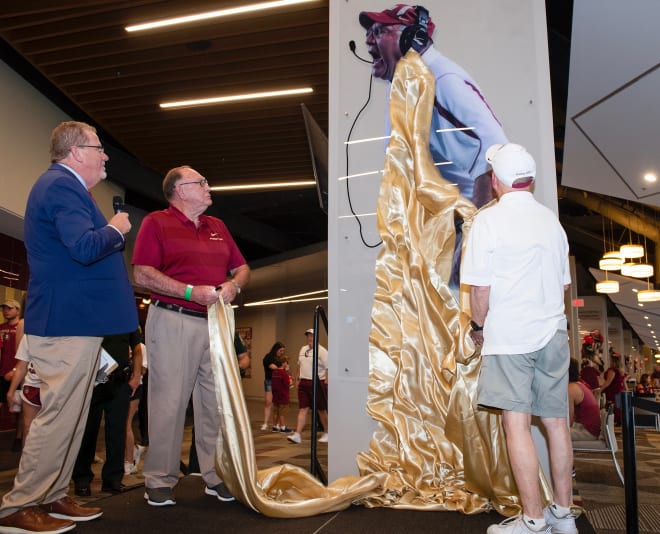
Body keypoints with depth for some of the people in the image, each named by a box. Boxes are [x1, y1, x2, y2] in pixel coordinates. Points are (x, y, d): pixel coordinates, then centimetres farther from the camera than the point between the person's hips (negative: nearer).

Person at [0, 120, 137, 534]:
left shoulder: (61, 185, 20)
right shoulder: (63, 185, -14)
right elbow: (84, 247, -26)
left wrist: (107, 231, 19)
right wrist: (115, 229, -10)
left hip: (70, 320, 11)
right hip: (69, 321, -11)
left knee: (69, 415, 15)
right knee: (61, 415, -4)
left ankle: (51, 497, 25)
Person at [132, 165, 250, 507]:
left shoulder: (218, 227, 19)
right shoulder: (156, 222, 2)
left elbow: (242, 268, 20)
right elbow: (143, 275, -8)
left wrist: (234, 285, -4)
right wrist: (191, 292, -16)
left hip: (215, 323, 5)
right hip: (173, 321, -5)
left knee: (216, 401, 6)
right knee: (169, 401, -2)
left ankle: (217, 476, 16)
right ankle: (160, 482, 10)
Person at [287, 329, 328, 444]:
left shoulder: (321, 351, -10)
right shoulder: (303, 349, 12)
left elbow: (328, 368, -13)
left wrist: (326, 382, -16)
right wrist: (299, 379, 13)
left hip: (317, 383, -6)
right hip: (304, 383, 6)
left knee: (321, 410, 7)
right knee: (303, 409, 0)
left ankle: (326, 433, 24)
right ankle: (297, 434, -3)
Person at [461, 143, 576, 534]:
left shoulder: (489, 220, -8)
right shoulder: (551, 220, 11)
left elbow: (480, 287, -11)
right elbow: (565, 283, 17)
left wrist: (479, 326, 4)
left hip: (509, 338, -6)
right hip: (553, 333, 6)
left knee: (517, 425, -1)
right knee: (556, 421, 11)